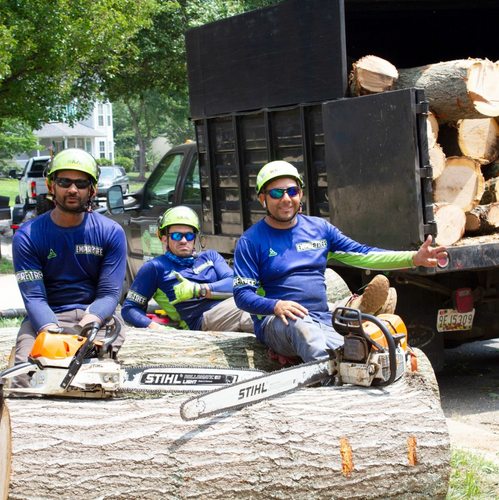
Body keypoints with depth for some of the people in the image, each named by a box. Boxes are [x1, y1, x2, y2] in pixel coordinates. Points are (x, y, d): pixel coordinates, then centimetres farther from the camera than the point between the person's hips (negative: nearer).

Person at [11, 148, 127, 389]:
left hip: (97, 316, 0)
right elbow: (34, 296, -10)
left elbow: (109, 294, -3)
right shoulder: (27, 236, 0)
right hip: (48, 319, 0)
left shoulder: (111, 233, 2)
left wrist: (86, 325, -25)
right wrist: (54, 333, -30)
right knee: (25, 375, -31)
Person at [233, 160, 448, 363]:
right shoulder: (251, 241, 2)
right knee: (300, 325, -40)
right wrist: (276, 306, -24)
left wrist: (414, 258, 4)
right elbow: (242, 294, -4)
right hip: (276, 324, -5)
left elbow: (362, 255, 14)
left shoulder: (319, 228, 15)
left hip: (323, 320, 5)